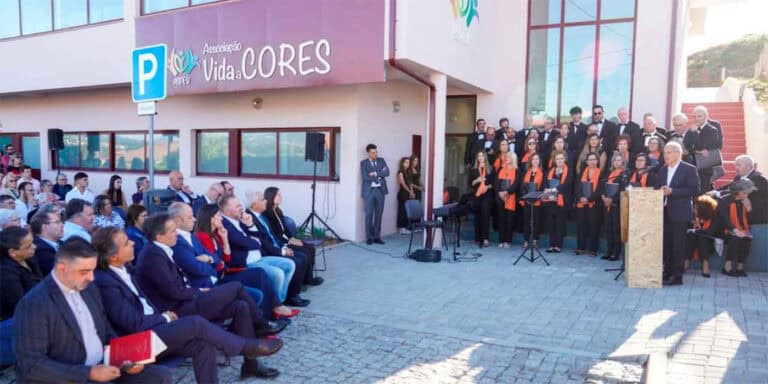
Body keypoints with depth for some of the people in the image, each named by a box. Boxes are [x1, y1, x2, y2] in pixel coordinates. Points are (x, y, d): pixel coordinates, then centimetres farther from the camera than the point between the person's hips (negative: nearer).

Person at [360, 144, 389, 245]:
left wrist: (375, 173, -13)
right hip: (369, 191, -3)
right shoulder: (364, 163, 2)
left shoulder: (381, 161, 11)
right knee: (369, 215, -2)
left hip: (380, 190, 3)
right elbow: (365, 177, -12)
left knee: (379, 214, 6)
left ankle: (377, 237, 12)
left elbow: (387, 173, -4)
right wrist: (380, 174, -8)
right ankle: (369, 237, 6)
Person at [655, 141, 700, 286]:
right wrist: (661, 190, -6)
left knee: (678, 245, -3)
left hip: (680, 213, -6)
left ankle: (677, 276, 3)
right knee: (666, 244, 9)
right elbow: (657, 187, 17)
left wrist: (672, 191, -18)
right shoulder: (662, 170, 15)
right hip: (664, 212, 6)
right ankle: (667, 273, 18)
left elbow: (694, 189, -12)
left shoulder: (689, 169, -5)